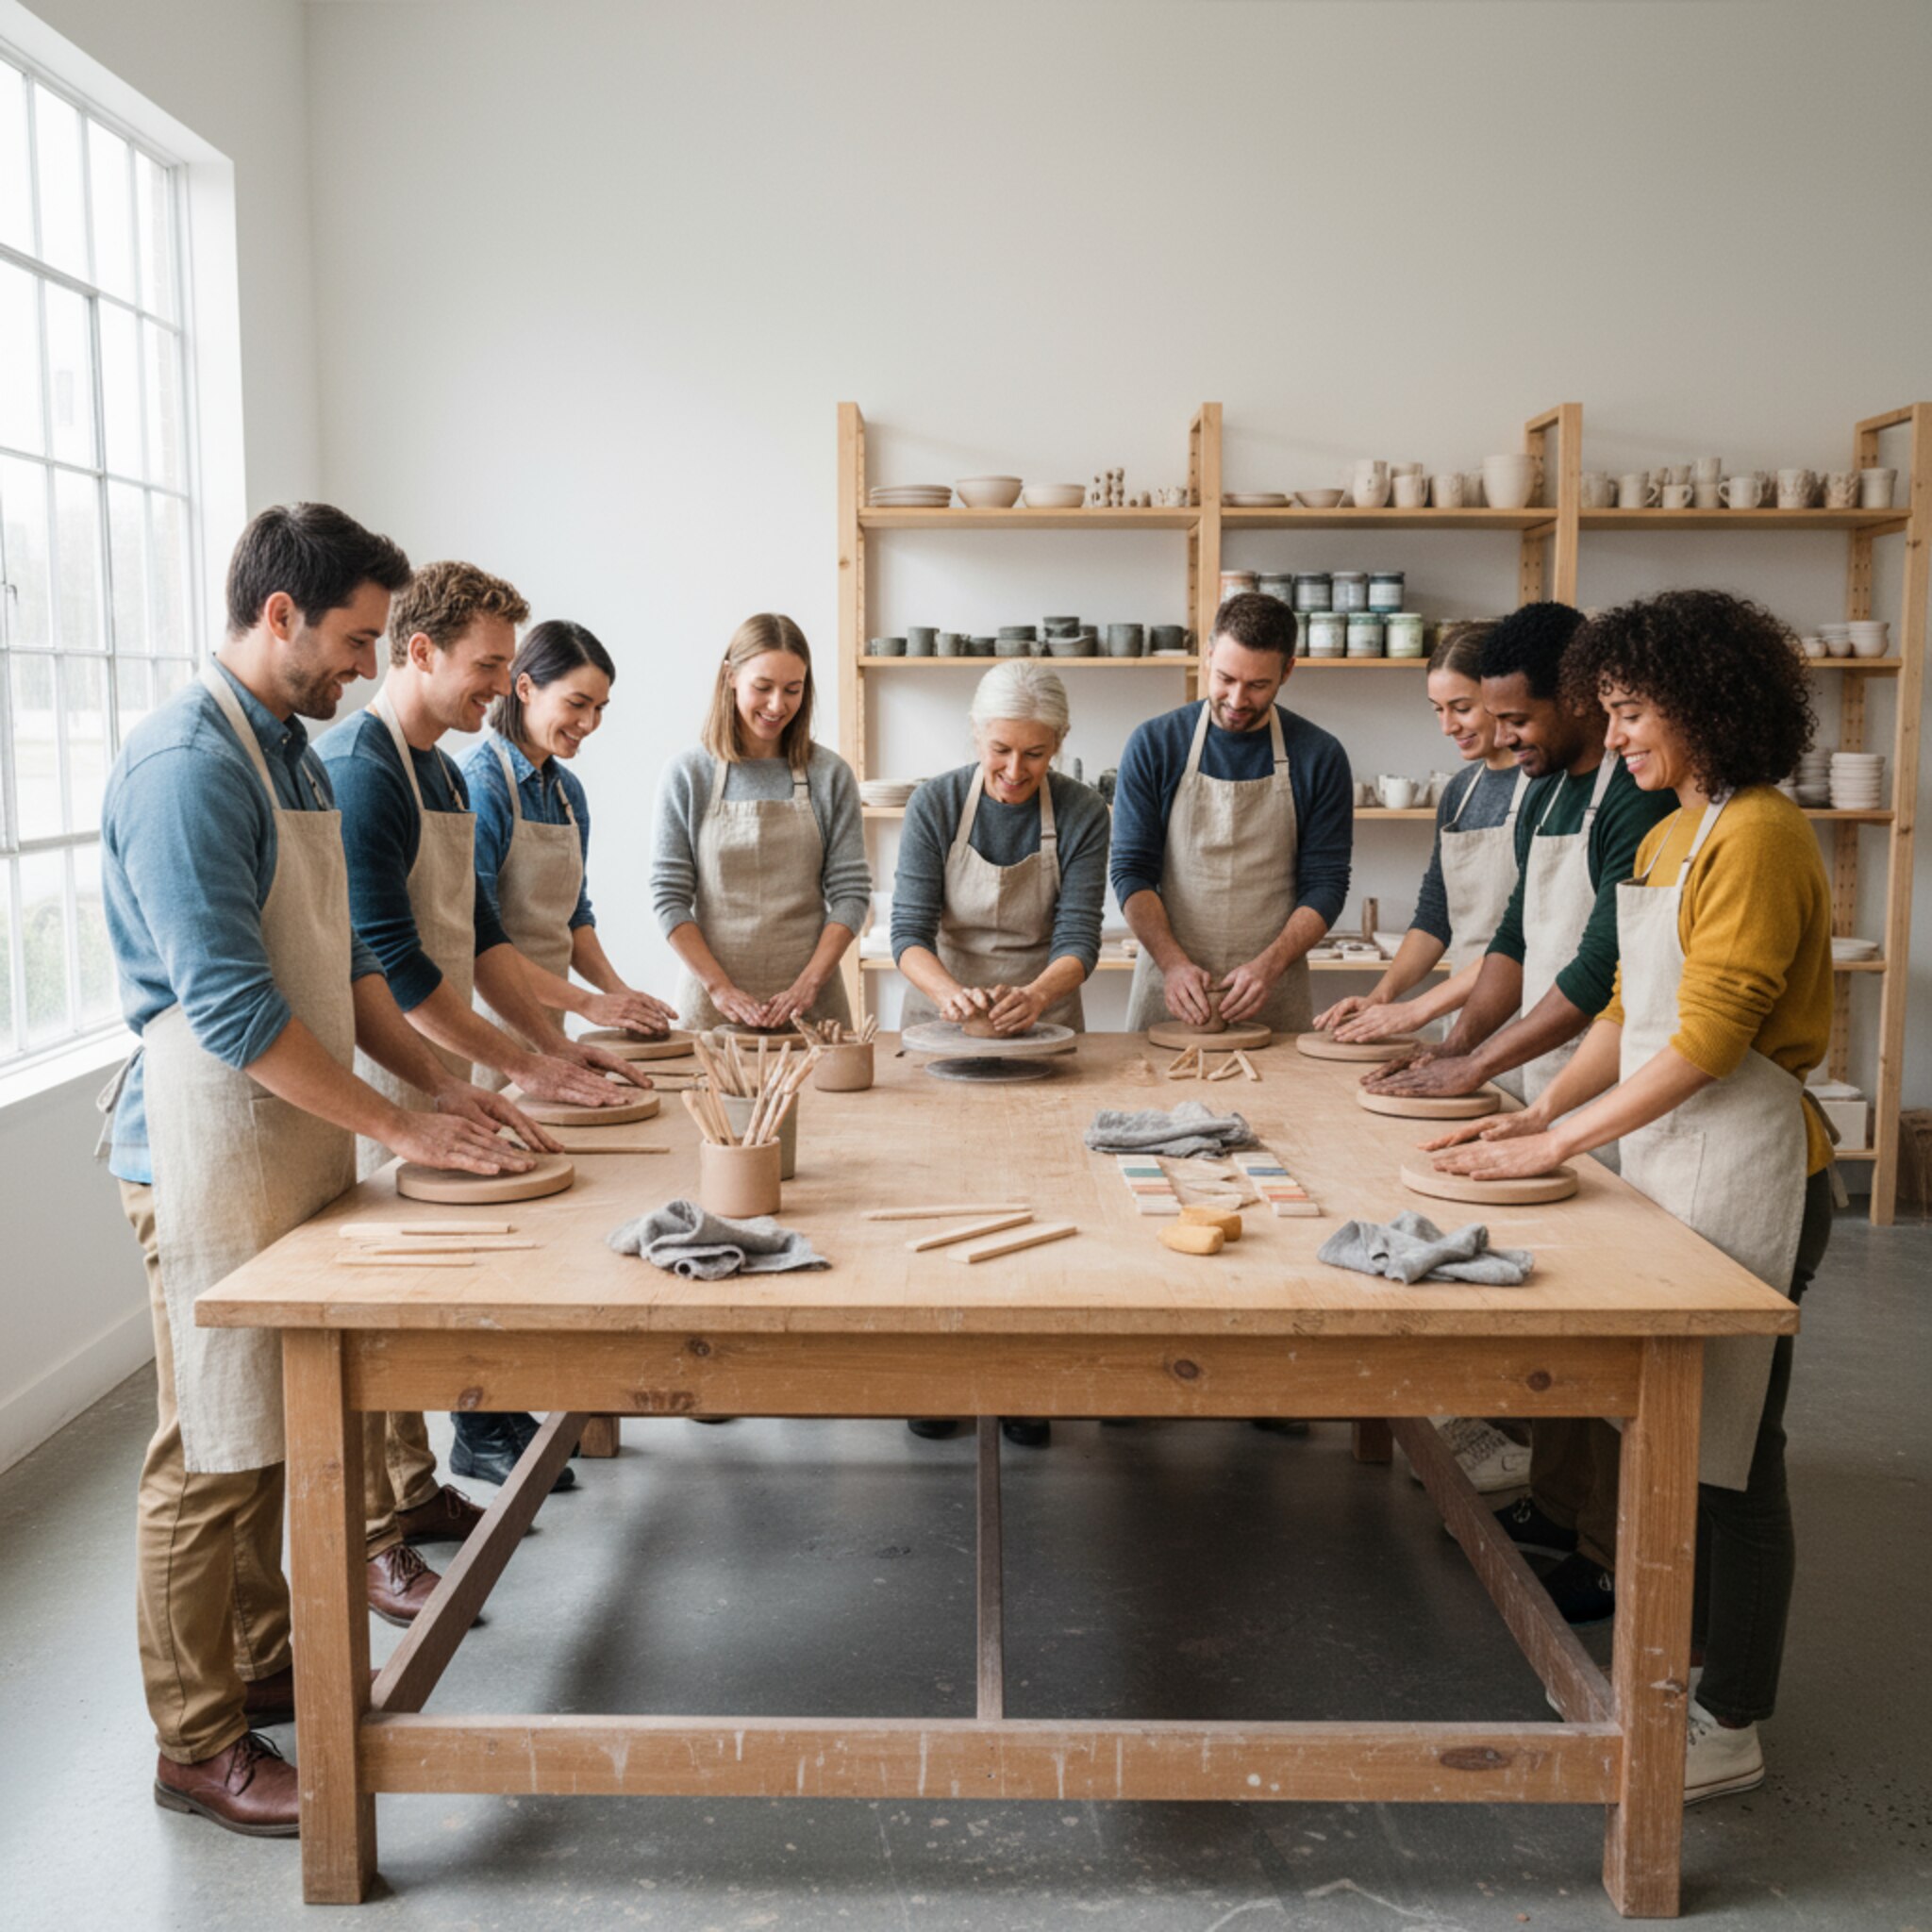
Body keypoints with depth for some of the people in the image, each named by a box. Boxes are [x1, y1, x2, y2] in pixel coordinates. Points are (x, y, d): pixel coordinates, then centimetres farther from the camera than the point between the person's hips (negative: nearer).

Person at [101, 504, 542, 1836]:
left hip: (292, 1146, 9)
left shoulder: (293, 751, 12)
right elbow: (229, 1006, -23)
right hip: (213, 1156, -9)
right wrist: (400, 1127, -20)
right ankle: (199, 1745, 16)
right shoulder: (185, 765, -19)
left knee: (276, 1429, 18)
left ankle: (264, 1663, 34)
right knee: (214, 1454, 2)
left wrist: (440, 1081, 10)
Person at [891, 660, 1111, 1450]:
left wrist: (1037, 993, -36)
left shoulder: (1081, 814, -9)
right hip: (941, 1018, 0)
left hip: (1041, 1022, 0)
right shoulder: (935, 805, -11)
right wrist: (948, 991, -36)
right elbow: (908, 932, -15)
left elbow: (1078, 939, -14)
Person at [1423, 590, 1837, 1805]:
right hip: (1670, 1157, 9)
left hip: (1745, 1167, -9)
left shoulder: (1757, 837, -15)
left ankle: (1731, 1729, 14)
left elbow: (1708, 1036, -21)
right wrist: (1538, 1113, 6)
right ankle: (1688, 1656, 32)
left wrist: (1557, 1144, -18)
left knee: (1727, 1443, 1)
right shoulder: (1668, 837, 14)